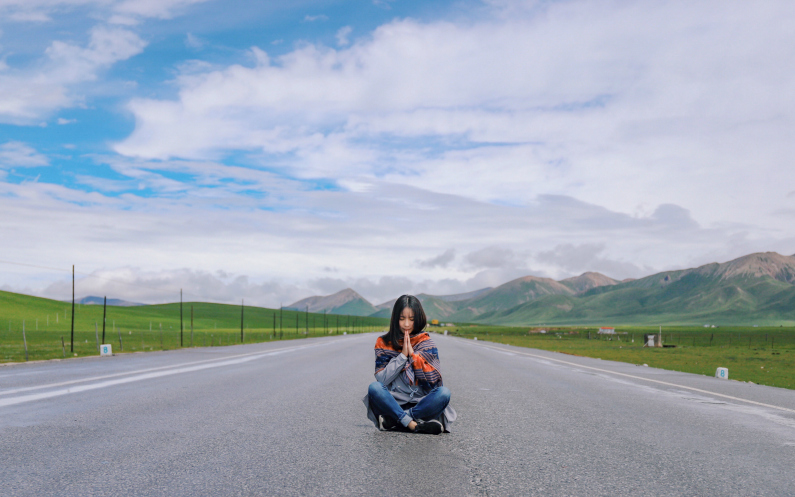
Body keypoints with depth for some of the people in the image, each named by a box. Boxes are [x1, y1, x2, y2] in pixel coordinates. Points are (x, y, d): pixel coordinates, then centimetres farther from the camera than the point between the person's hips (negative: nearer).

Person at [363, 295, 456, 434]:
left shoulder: (426, 343, 6)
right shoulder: (384, 343, 6)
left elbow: (434, 380, -4)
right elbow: (382, 379, -5)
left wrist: (413, 354, -9)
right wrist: (403, 355, -10)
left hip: (421, 403, 1)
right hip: (394, 402, 0)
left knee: (444, 392, -29)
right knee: (374, 388, -30)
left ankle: (393, 420, -29)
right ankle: (413, 424, -35)